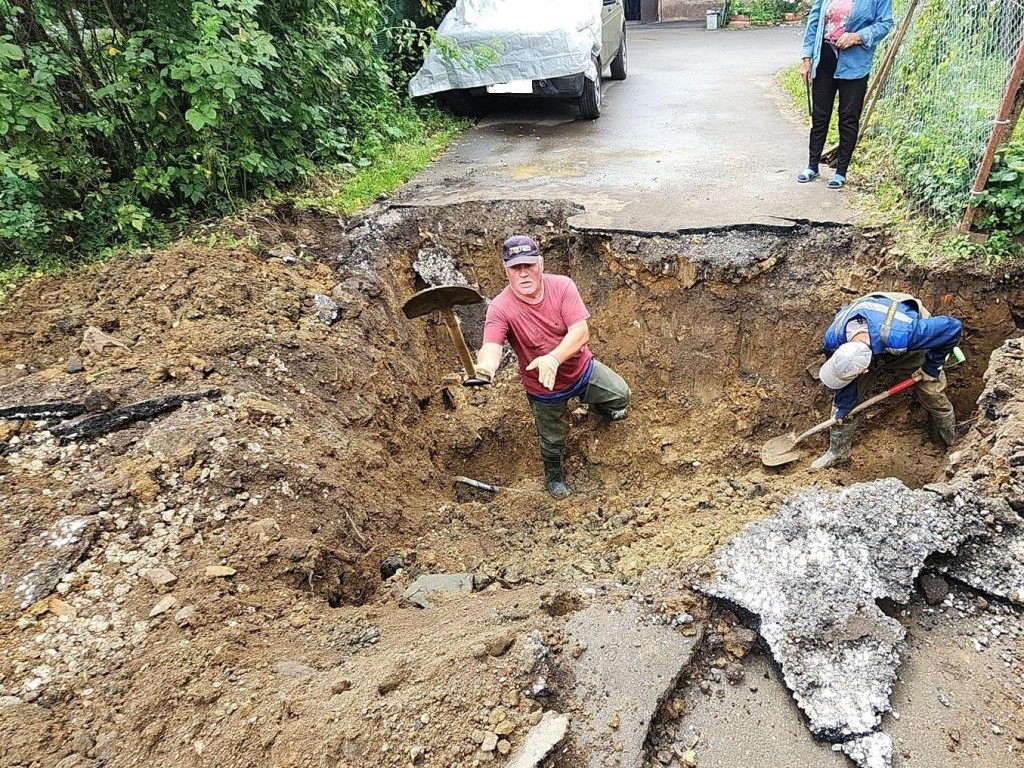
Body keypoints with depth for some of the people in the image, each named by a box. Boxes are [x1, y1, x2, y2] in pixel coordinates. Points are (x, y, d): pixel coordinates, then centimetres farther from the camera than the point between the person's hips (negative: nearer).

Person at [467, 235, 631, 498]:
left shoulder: (562, 286, -23)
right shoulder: (500, 308, -28)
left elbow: (581, 332, -30)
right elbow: (491, 347, -42)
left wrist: (553, 358, -49)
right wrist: (486, 365, -68)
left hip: (582, 369, 1)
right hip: (544, 390, -1)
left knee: (620, 396, 13)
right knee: (552, 441, 19)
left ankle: (597, 403, 50)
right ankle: (553, 473, 55)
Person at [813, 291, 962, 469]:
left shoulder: (901, 336, -52)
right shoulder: (834, 337, -38)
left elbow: (953, 327, -37)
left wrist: (932, 365, -23)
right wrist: (842, 412, -6)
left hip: (909, 349, -2)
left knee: (933, 396, 3)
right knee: (844, 394, -3)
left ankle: (953, 444, 33)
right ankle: (838, 451, 15)